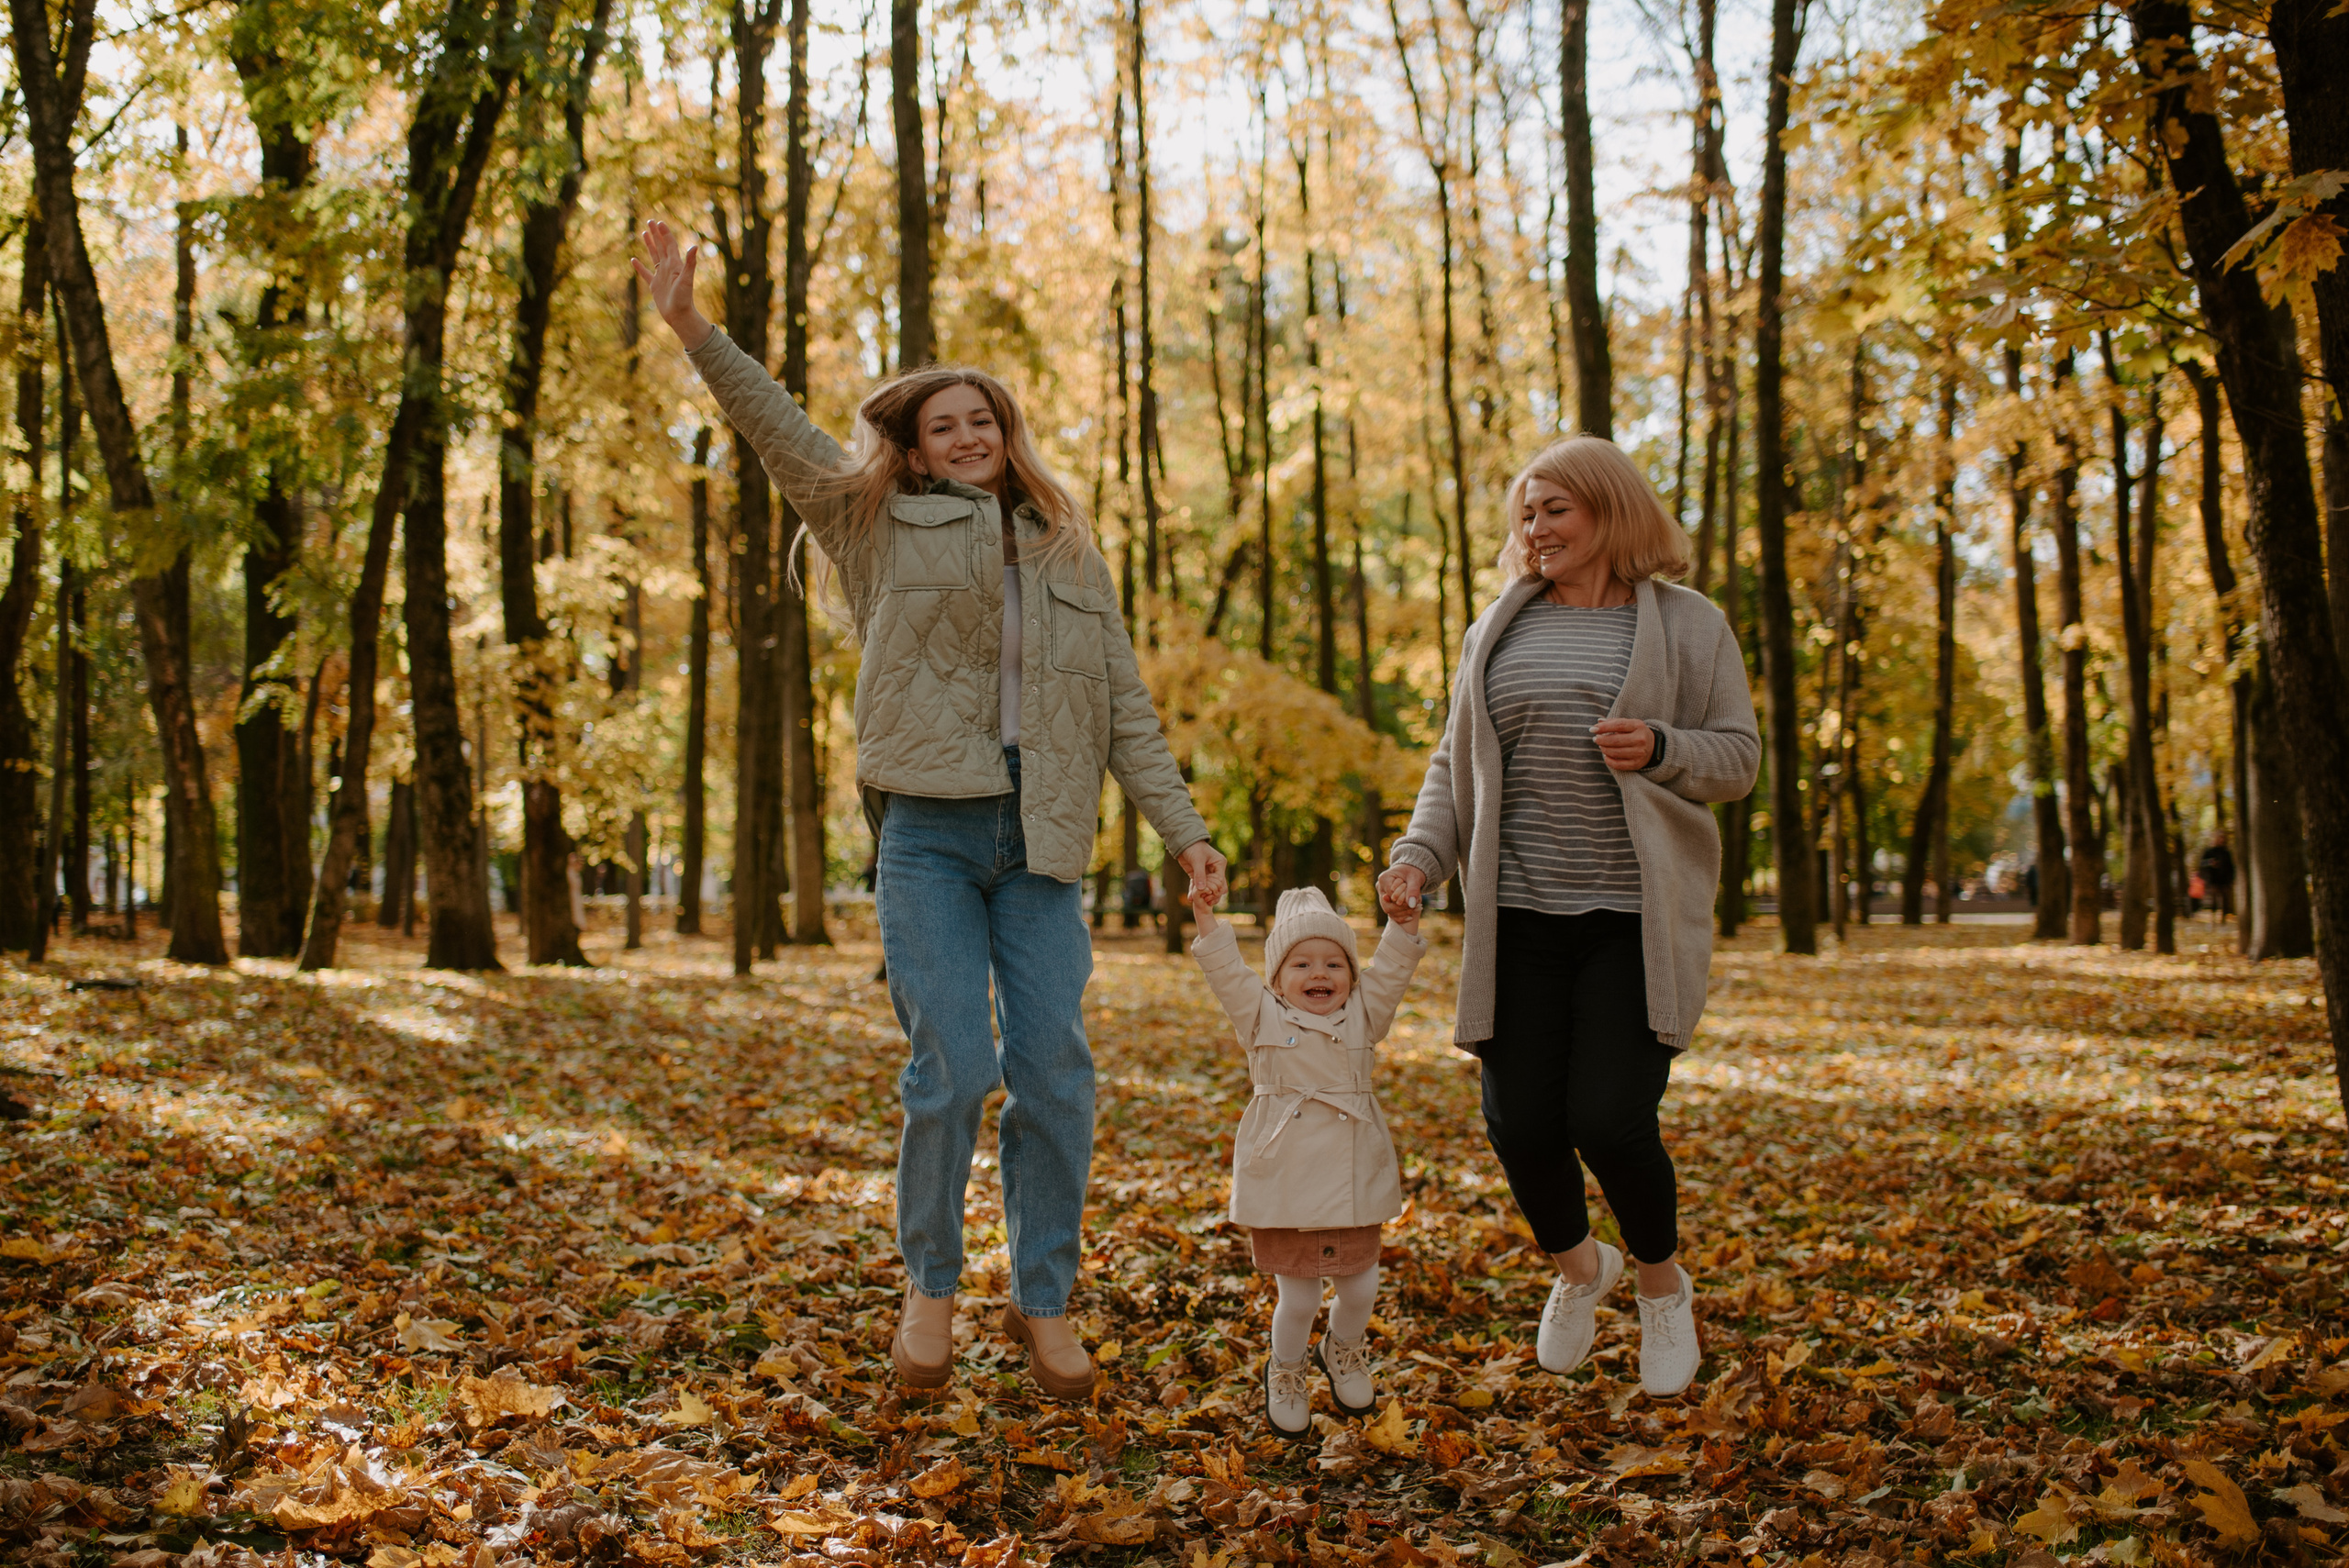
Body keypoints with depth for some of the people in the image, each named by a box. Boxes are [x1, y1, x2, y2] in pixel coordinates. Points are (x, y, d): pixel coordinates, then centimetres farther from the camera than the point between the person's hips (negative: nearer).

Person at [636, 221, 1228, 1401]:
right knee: (952, 1069, -7)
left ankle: (1043, 1301, 14)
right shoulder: (883, 530, 10)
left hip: (1038, 847, 2)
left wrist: (1183, 831, 6)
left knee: (1053, 1072, -1)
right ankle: (930, 1286, 14)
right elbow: (780, 432, 0)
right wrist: (693, 329, -11)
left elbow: (1126, 712, 14)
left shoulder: (1071, 560, 16)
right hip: (927, 833, -2)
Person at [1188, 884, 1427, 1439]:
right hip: (1285, 1189, -3)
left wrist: (1404, 924, -11)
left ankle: (1344, 1350, 41)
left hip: (1352, 1186, 3)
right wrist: (1207, 919, -15)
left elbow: (1390, 973, 2)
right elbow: (1227, 974, -6)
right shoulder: (1263, 1017, 2)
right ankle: (1285, 1372, 28)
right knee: (1297, 1297, 1)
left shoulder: (1362, 1017, 9)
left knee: (1360, 1287, 10)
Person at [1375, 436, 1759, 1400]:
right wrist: (1419, 854, -2)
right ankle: (1575, 1265, 30)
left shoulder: (1685, 625, 4)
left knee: (1610, 1119, -13)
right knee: (1519, 1122, -2)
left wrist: (1659, 749, -17)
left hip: (1635, 921, -3)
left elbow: (1737, 759, 3)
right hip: (1520, 917, 3)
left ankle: (1663, 1284, 18)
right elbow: (1456, 765, 14)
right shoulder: (1500, 630, 13)